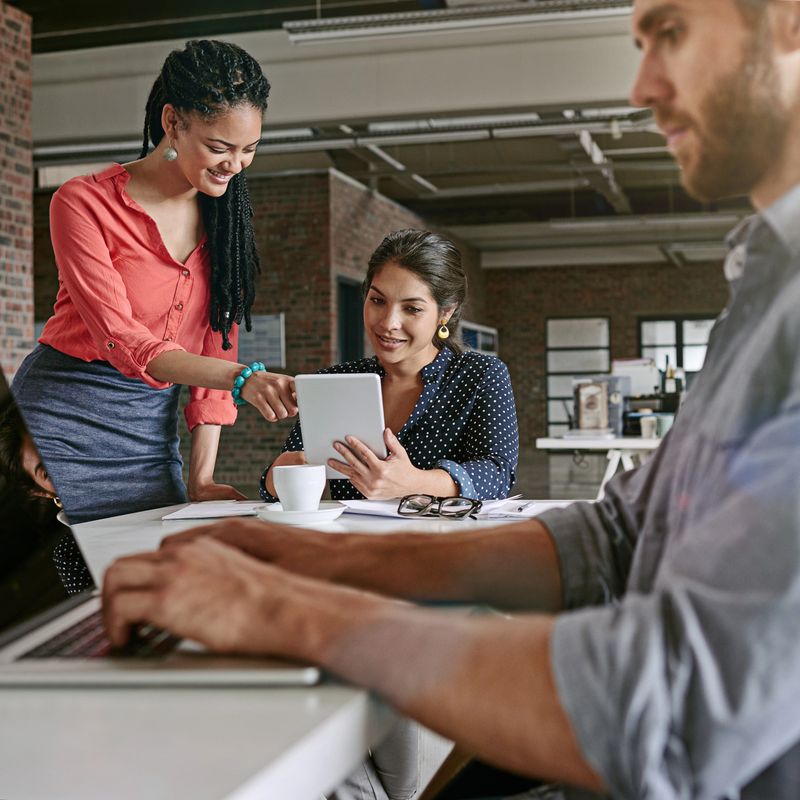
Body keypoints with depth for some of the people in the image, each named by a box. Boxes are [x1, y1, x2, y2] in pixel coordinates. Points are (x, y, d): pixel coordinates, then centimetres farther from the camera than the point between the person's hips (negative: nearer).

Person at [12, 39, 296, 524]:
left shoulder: (225, 217, 5)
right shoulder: (85, 204, -11)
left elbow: (217, 346, 4)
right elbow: (120, 340, -20)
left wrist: (201, 478, -4)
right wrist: (242, 378, -34)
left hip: (152, 434, 4)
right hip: (60, 425, -4)